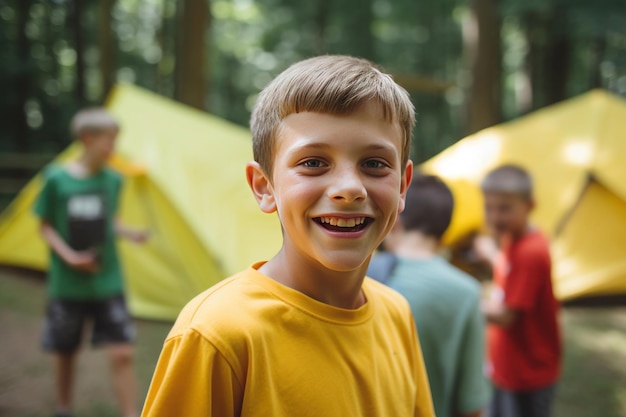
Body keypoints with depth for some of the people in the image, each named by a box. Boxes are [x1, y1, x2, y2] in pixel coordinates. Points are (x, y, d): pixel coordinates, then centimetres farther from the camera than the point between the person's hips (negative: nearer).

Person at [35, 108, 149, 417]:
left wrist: (129, 233, -6)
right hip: (67, 284, -1)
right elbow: (46, 227, -2)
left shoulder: (112, 180, -1)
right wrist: (68, 256, -17)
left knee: (122, 353, -5)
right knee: (65, 352, 14)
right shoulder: (57, 179, -10)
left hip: (108, 283, 2)